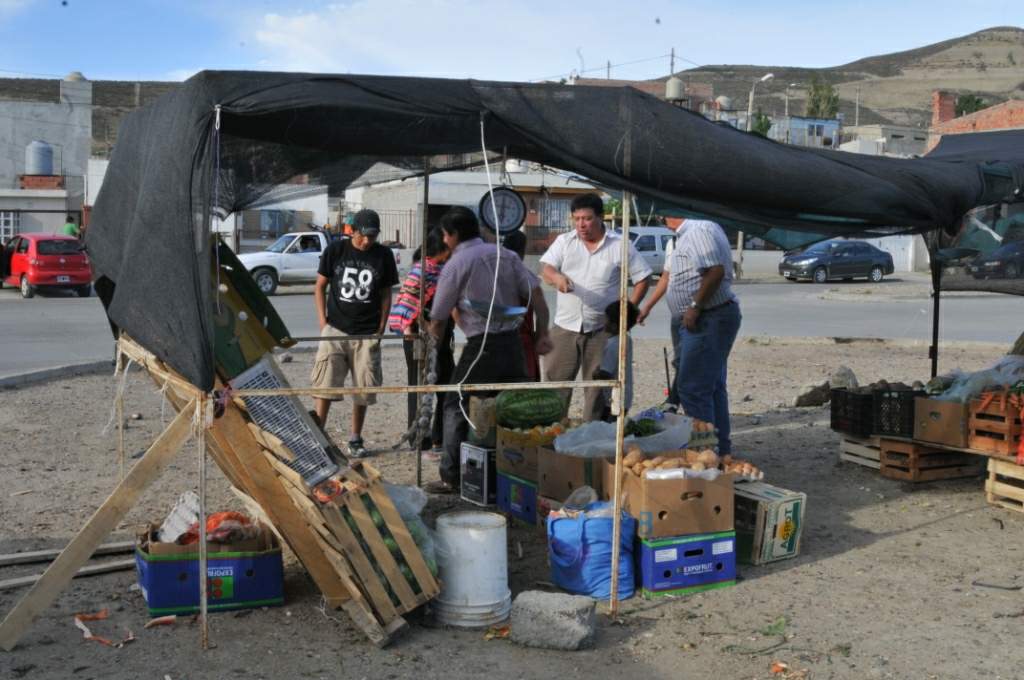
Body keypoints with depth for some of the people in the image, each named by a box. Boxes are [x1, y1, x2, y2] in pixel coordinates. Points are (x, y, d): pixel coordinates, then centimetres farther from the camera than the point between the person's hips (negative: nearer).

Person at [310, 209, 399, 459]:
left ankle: (355, 439, 20)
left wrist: (381, 328, 2)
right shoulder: (335, 250, -1)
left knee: (363, 389, 7)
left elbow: (386, 293, 9)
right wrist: (323, 322, -2)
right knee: (324, 385, -7)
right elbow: (320, 286, 6)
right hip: (335, 330, -1)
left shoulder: (384, 255, 2)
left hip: (367, 334, 1)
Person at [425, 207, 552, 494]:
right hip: (513, 341, 5)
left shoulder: (455, 265, -3)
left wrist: (435, 334, 24)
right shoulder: (505, 254, 12)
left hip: (481, 346, -5)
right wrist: (542, 333, 4)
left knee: (456, 408, 6)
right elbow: (535, 292, 2)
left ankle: (451, 478, 6)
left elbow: (438, 318, 3)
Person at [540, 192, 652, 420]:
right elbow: (545, 268, -7)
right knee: (555, 380, 1)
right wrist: (556, 277, -30)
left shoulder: (620, 245, -1)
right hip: (565, 327, 1)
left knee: (598, 386, 6)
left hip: (602, 329, -1)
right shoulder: (564, 242, 5)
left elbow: (643, 278, 4)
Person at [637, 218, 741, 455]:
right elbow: (670, 275, 26)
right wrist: (647, 307, 32)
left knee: (692, 389, -6)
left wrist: (695, 306, -21)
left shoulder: (698, 230, -17)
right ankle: (721, 448, 25)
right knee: (712, 388, 16)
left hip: (708, 319, -11)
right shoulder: (686, 233, 16)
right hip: (711, 319, 11)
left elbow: (715, 271, -28)